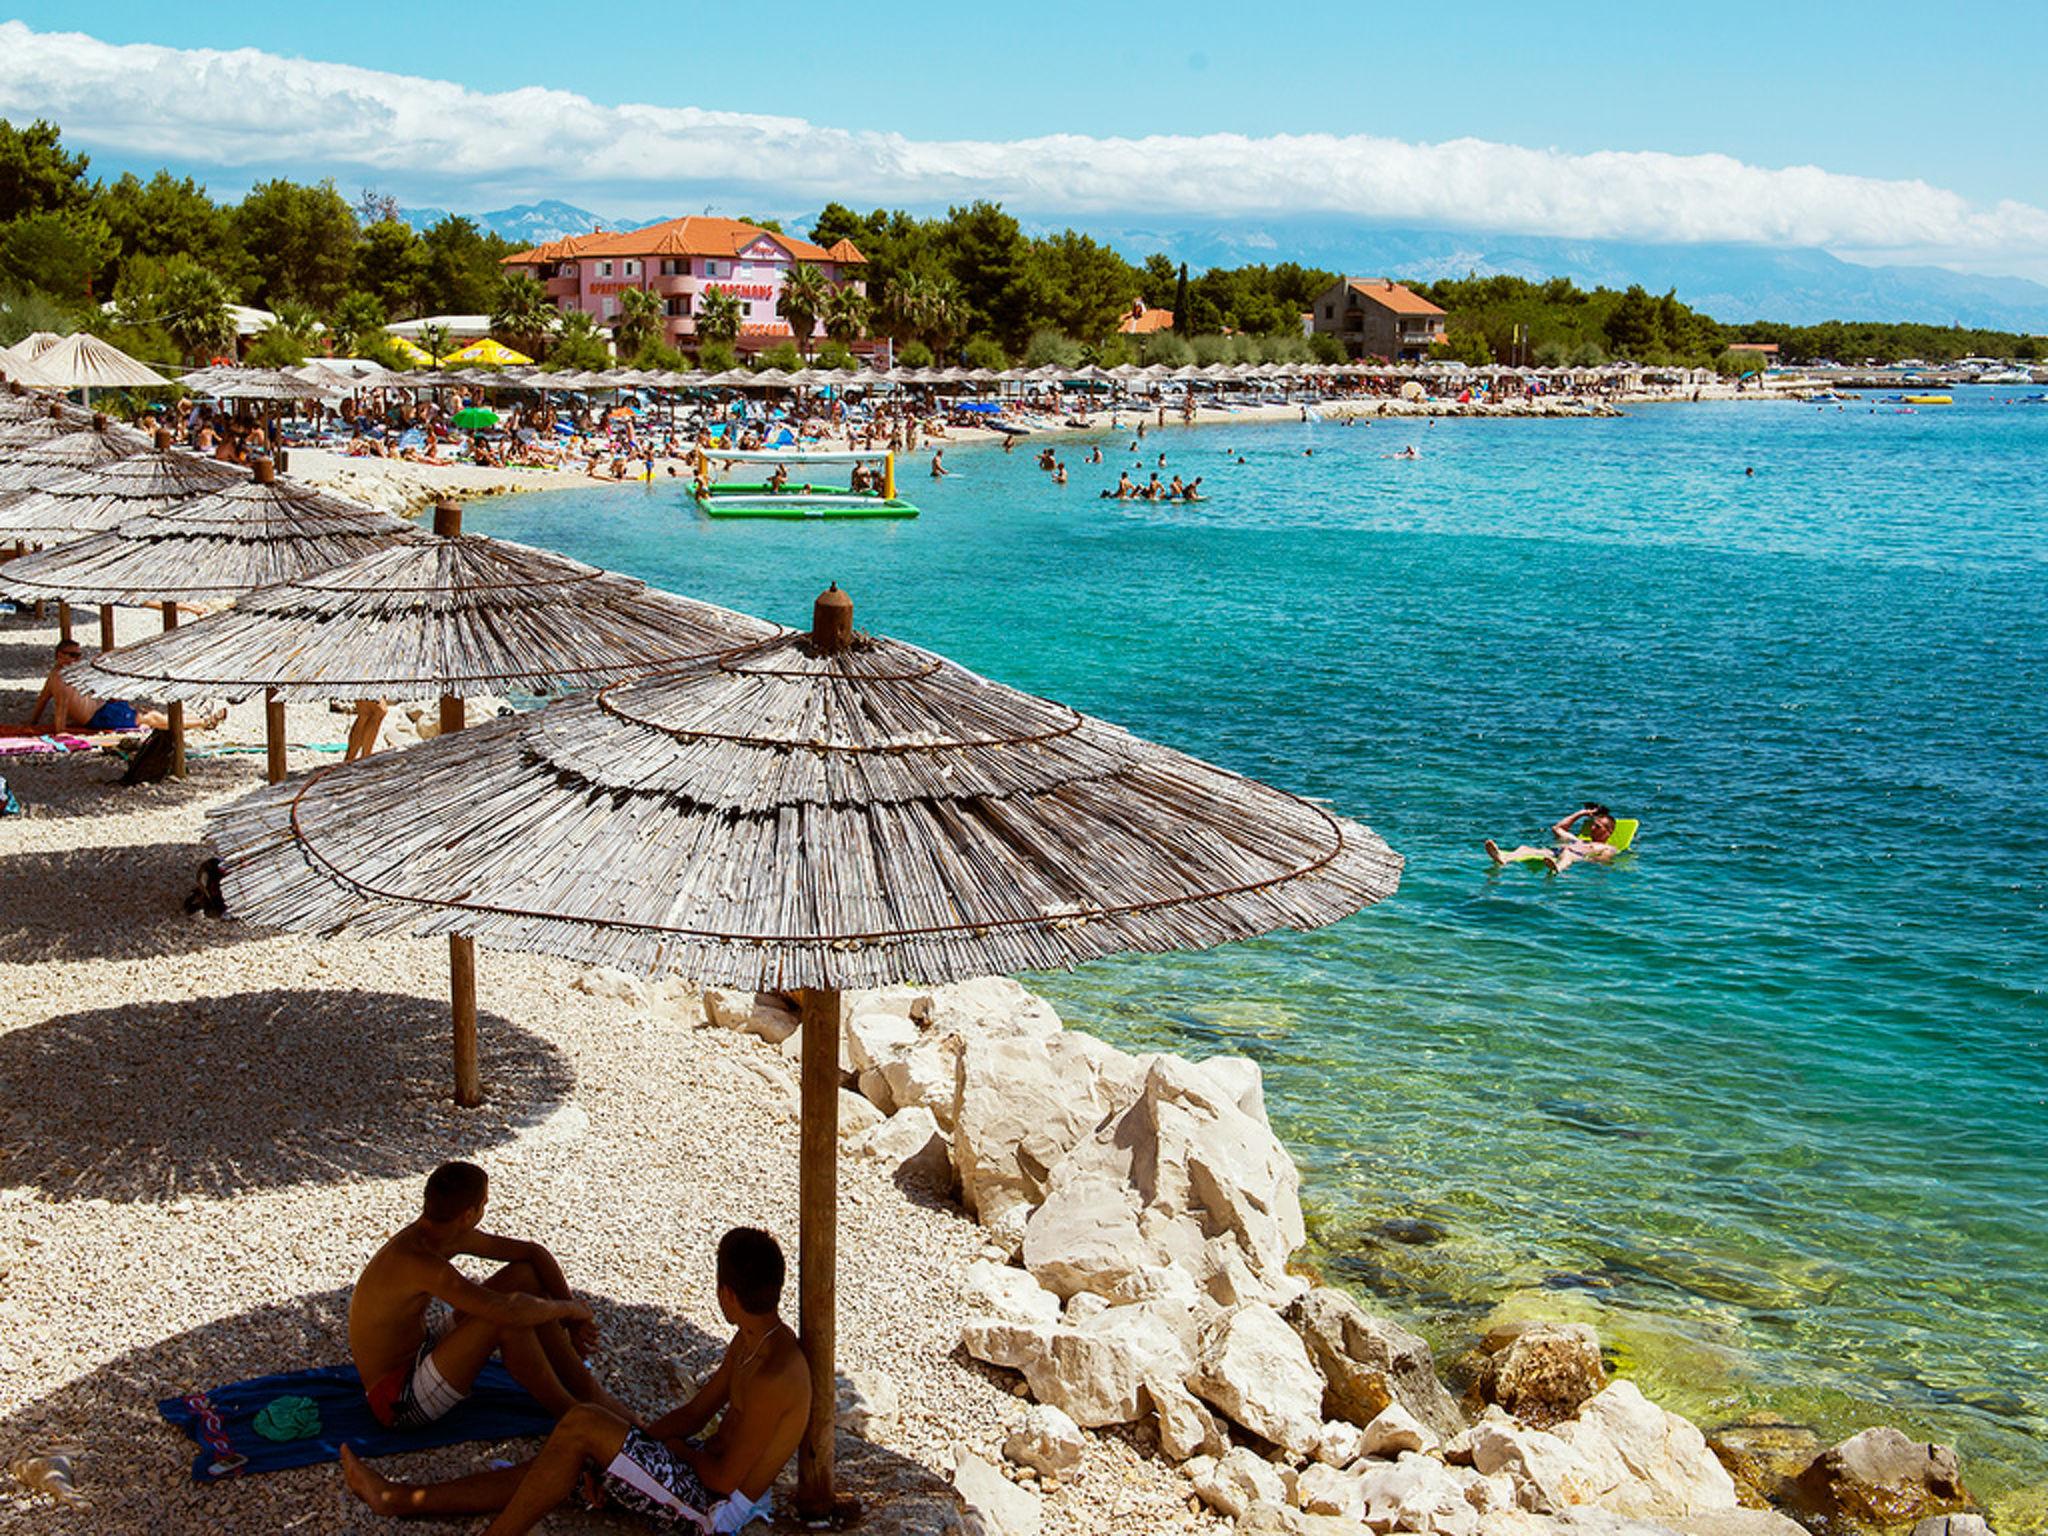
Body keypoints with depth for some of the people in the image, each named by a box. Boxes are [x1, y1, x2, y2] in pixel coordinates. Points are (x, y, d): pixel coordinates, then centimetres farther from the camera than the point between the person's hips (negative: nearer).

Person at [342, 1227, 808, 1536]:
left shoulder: (775, 1375, -28)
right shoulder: (751, 1341, 4)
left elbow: (727, 1476, -24)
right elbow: (696, 1412, 12)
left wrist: (673, 1448, -5)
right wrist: (616, 1455, 2)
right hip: (705, 1467, 10)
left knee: (581, 1424, -19)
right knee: (558, 1463, 6)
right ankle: (401, 1499, 13)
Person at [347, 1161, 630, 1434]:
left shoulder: (448, 1235, -2)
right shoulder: (416, 1261, -31)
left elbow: (535, 1253, 6)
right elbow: (509, 1310, -40)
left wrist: (572, 1319, -2)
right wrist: (569, 1308, -22)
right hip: (397, 1402, -10)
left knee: (525, 1274, 0)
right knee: (506, 1320, -30)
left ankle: (590, 1393, 3)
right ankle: (569, 1415, -10)